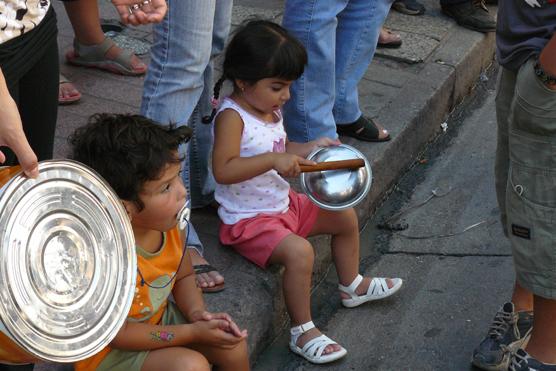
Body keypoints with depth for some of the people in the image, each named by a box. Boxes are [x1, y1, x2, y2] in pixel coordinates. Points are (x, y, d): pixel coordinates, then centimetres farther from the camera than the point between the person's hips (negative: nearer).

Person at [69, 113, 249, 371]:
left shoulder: (169, 225, -14)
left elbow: (184, 277, 6)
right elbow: (118, 333, -27)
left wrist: (197, 313, -15)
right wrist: (194, 333, -23)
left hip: (159, 321, 7)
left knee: (232, 345, -2)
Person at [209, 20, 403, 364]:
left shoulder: (270, 109, 4)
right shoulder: (232, 117, -24)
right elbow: (223, 170, -35)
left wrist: (307, 148, 5)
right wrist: (274, 159, -40)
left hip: (283, 203, 10)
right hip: (248, 219, -10)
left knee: (346, 217, 17)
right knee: (300, 252, -32)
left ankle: (352, 285, 40)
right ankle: (303, 332, -13)